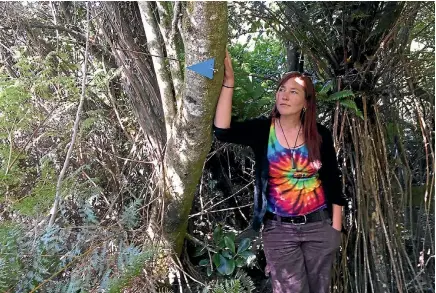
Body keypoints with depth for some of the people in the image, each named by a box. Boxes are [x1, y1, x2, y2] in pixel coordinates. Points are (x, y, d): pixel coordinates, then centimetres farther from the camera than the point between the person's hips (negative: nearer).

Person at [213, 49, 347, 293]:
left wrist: (336, 228, 0)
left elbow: (333, 183, 2)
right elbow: (222, 131, -24)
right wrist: (228, 82, -26)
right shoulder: (262, 130, -7)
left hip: (319, 226, 2)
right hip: (279, 229, -1)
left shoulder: (320, 135, -3)